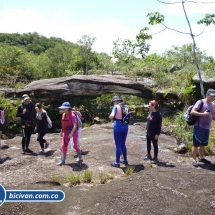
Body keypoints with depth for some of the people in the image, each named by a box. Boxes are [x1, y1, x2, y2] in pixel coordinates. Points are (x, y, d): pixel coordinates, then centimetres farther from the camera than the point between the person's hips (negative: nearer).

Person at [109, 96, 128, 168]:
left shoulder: (116, 106, -7)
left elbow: (112, 116, -19)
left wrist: (110, 116, 2)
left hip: (118, 126, -6)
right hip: (125, 126, 6)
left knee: (118, 145, 1)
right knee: (123, 144, 20)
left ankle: (117, 163, 9)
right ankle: (125, 160, 29)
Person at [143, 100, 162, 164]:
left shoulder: (158, 114, -20)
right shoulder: (150, 112, 3)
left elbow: (159, 125, -17)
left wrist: (157, 134, -18)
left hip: (154, 134, -7)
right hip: (148, 132, 8)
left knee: (155, 145, 6)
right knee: (148, 144, 19)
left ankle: (155, 158, 19)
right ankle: (148, 155, 37)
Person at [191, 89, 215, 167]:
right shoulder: (200, 102, -8)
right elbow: (192, 112, -17)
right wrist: (203, 114, -23)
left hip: (207, 128, 7)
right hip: (199, 127, -7)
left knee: (203, 144, 18)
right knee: (196, 143, -3)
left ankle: (201, 157, 32)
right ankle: (194, 160, 4)